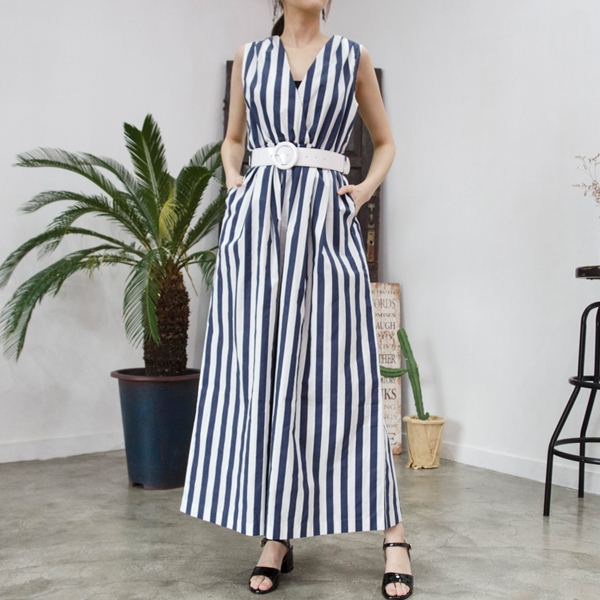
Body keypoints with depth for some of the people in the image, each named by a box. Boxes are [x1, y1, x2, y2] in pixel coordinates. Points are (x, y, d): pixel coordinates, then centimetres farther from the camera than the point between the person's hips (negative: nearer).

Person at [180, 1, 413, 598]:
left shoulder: (353, 56, 11)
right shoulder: (250, 55, 15)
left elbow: (385, 141, 20)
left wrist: (367, 189, 3)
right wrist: (233, 181, 7)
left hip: (325, 222, -2)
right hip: (256, 219, 2)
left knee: (336, 370, -6)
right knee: (259, 370, 0)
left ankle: (392, 534, 2)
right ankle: (276, 536, 9)